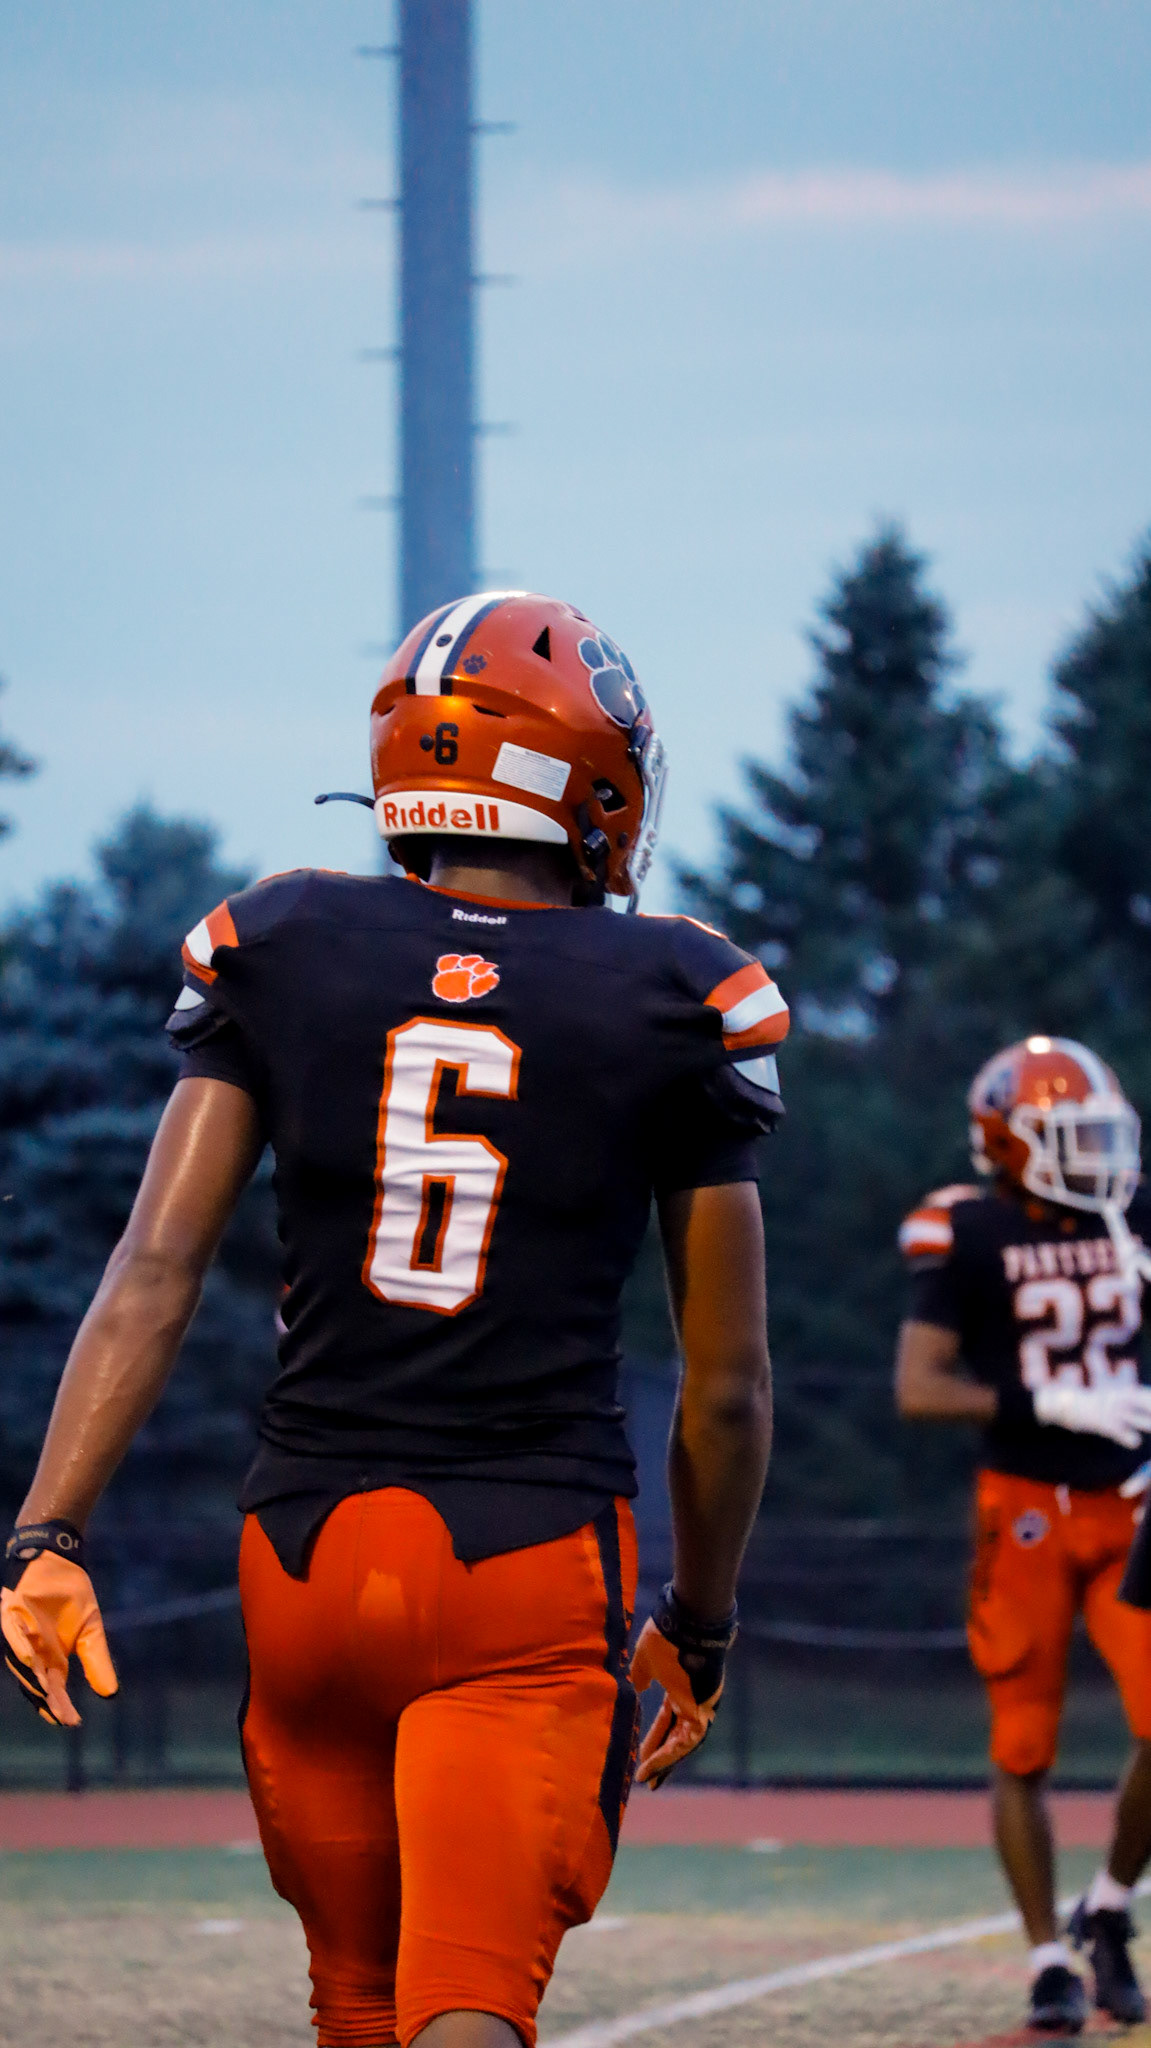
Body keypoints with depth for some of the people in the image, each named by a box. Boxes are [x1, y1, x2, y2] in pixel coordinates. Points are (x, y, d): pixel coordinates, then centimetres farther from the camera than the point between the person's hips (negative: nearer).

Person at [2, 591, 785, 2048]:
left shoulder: (279, 955, 4)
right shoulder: (673, 1006, 1)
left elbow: (156, 1267, -4)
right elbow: (726, 1387, 5)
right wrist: (698, 1624, 19)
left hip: (313, 1542, 3)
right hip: (538, 1564, -3)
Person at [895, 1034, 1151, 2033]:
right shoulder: (970, 1235, -8)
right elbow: (919, 1388, -14)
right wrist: (1054, 1404, -21)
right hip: (1025, 1510, -3)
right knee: (1023, 1753, 1)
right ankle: (1050, 1961, 14)